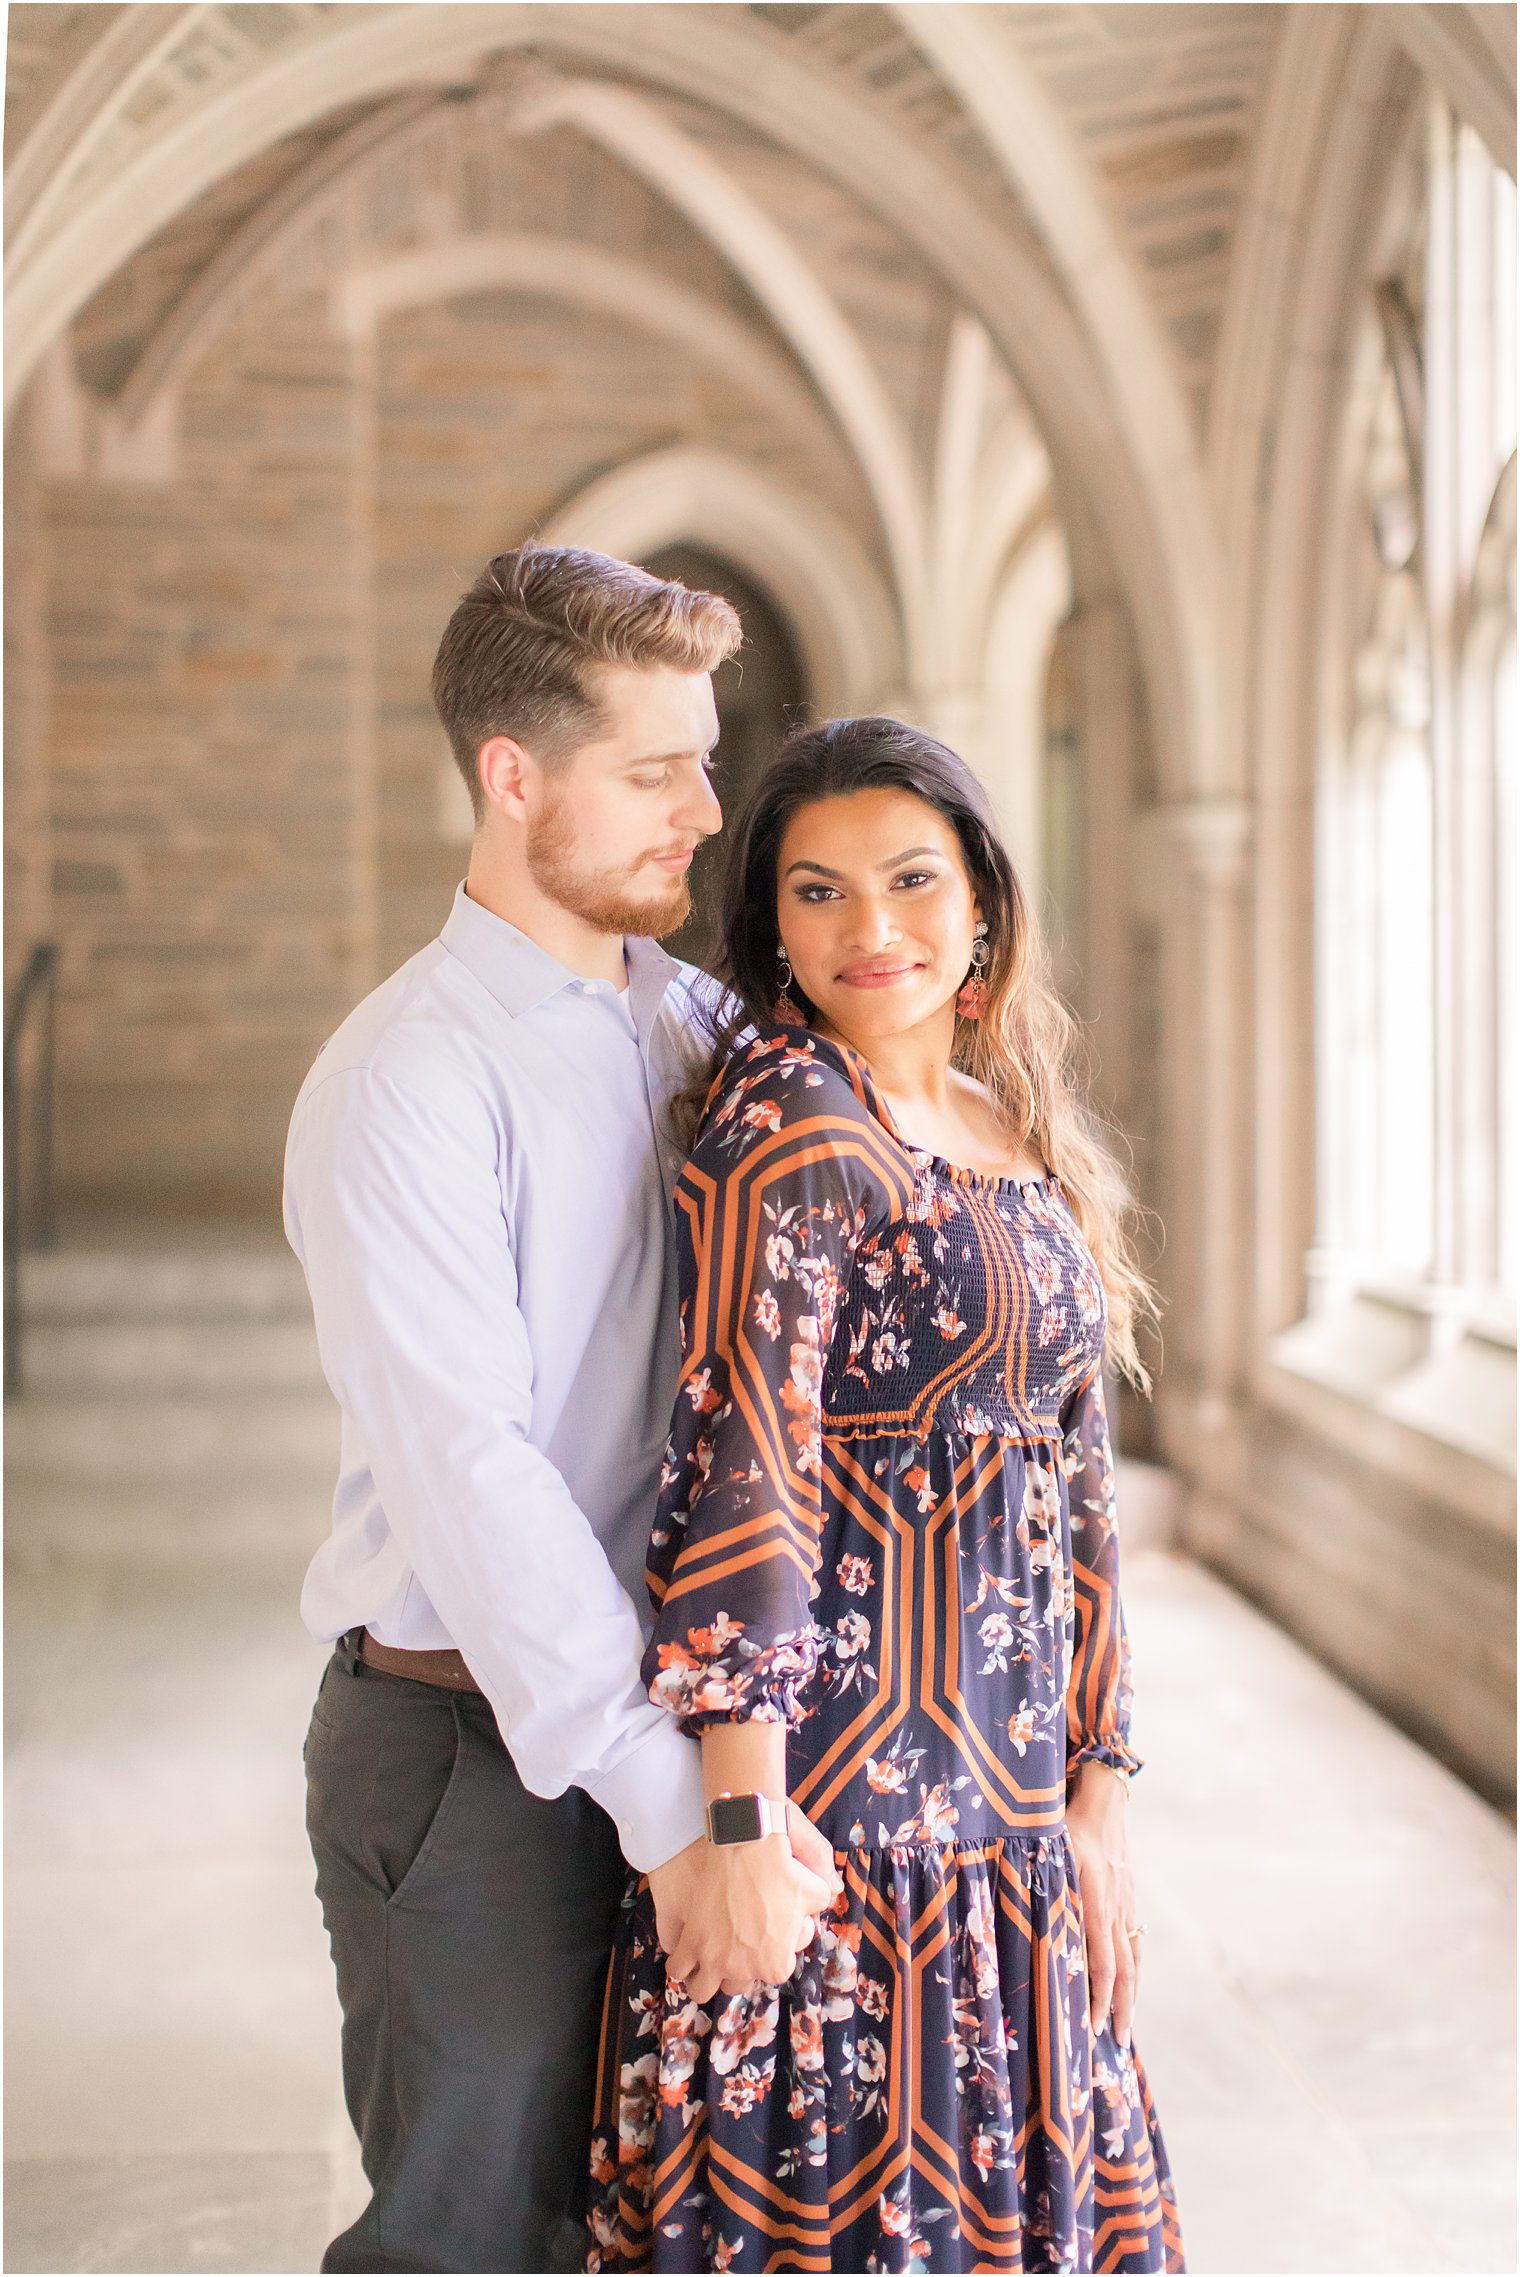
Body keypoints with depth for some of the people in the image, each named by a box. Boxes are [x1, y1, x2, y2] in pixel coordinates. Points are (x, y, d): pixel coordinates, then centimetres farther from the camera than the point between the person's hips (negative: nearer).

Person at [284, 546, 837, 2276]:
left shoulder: (697, 1024, 9)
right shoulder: (406, 1081, -14)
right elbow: (467, 1469, -21)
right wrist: (662, 1795, -24)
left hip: (655, 1712, 7)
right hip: (471, 1751, -7)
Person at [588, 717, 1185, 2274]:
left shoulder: (1025, 1140, 10)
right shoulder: (788, 1122, -13)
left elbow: (1075, 1501, 12)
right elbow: (744, 1465, -20)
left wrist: (1099, 1804, 10)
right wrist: (745, 1836, -24)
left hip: (1010, 1794, 8)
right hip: (847, 1783, -7)